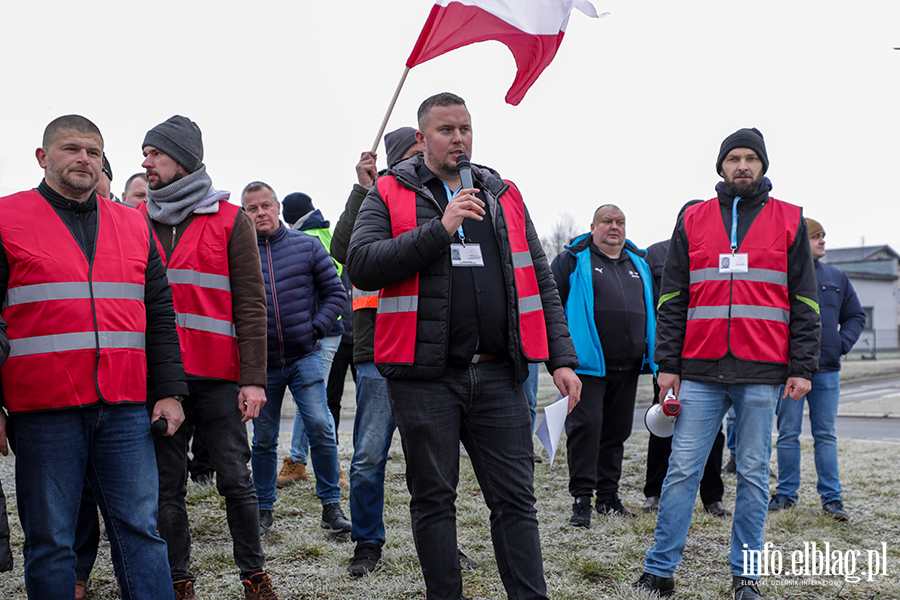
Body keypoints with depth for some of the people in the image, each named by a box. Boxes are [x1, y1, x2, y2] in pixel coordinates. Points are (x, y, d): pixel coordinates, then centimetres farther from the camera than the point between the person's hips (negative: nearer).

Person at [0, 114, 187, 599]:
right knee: (50, 541, 6)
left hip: (125, 409, 3)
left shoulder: (133, 225, 14)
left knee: (140, 531, 5)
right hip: (43, 413, -3)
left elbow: (159, 317, 15)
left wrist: (169, 391, 7)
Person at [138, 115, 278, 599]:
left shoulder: (230, 220, 3)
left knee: (235, 479, 2)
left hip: (217, 377, -3)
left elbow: (251, 305, -1)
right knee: (167, 486, 8)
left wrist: (254, 378, -8)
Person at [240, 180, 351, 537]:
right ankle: (263, 508, 26)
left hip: (305, 356, -1)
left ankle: (331, 505, 3)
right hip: (261, 363, 1)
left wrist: (316, 328, -5)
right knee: (264, 439, 10)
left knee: (320, 427, -11)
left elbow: (335, 292, 5)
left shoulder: (307, 246, 2)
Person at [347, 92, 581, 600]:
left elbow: (540, 282, 14)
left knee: (516, 498, 5)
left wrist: (562, 358, 6)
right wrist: (439, 228, -15)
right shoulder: (391, 194, 6)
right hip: (425, 377, -2)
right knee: (434, 500, 9)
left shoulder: (504, 196, 15)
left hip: (498, 376, 2)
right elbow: (362, 267, -10)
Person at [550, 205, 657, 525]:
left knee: (617, 430, 11)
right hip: (587, 363, -6)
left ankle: (609, 495, 22)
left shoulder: (639, 263, 18)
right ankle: (581, 498, -1)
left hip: (627, 366, 6)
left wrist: (651, 351, 20)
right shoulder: (573, 260, 0)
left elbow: (651, 309, 26)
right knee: (585, 426, -8)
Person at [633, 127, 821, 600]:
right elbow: (672, 299, 9)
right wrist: (667, 363, 3)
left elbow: (804, 302, 7)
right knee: (682, 470, 1)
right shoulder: (693, 221, 10)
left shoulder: (790, 221, 9)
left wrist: (802, 368, 0)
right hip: (700, 371, 0)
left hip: (761, 374, 0)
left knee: (753, 475, 7)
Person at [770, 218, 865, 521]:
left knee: (825, 435, 7)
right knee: (788, 434, 5)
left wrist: (842, 343, 2)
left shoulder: (837, 278, 11)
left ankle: (831, 497, 13)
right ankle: (786, 493, 17)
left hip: (827, 370, 3)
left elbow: (856, 316, 17)